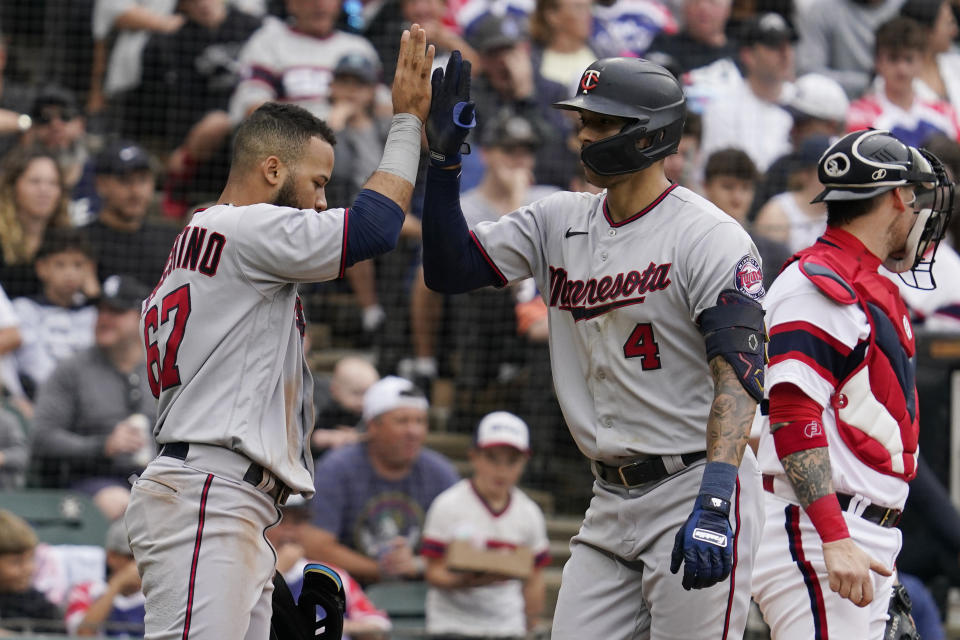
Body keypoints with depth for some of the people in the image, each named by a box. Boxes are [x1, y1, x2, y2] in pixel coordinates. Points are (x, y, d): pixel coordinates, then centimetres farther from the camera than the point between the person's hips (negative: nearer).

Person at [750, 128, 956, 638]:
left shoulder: (875, 289, 20)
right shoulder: (821, 286, -11)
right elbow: (794, 416, -20)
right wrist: (835, 539, -26)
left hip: (861, 539, 10)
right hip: (814, 535, -10)